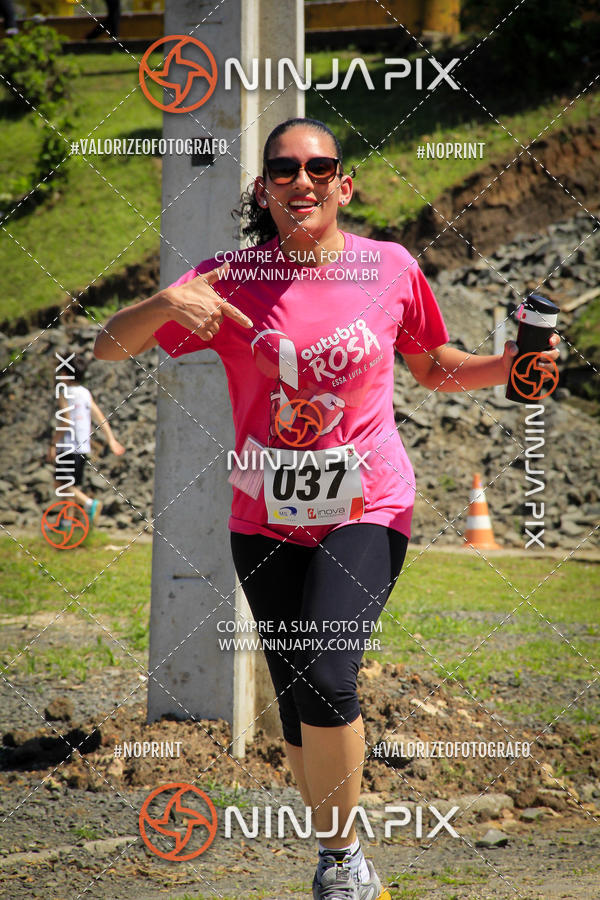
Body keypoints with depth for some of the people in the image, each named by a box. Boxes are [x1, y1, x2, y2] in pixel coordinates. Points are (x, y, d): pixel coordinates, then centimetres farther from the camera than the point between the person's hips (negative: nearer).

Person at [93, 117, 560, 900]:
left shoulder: (391, 268, -2)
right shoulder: (232, 280, -4)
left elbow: (434, 367, 15)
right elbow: (109, 348, -8)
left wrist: (506, 367, -5)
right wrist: (166, 303, -29)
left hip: (368, 510, -2)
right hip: (266, 519, 2)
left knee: (326, 675, -22)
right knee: (296, 702, 7)